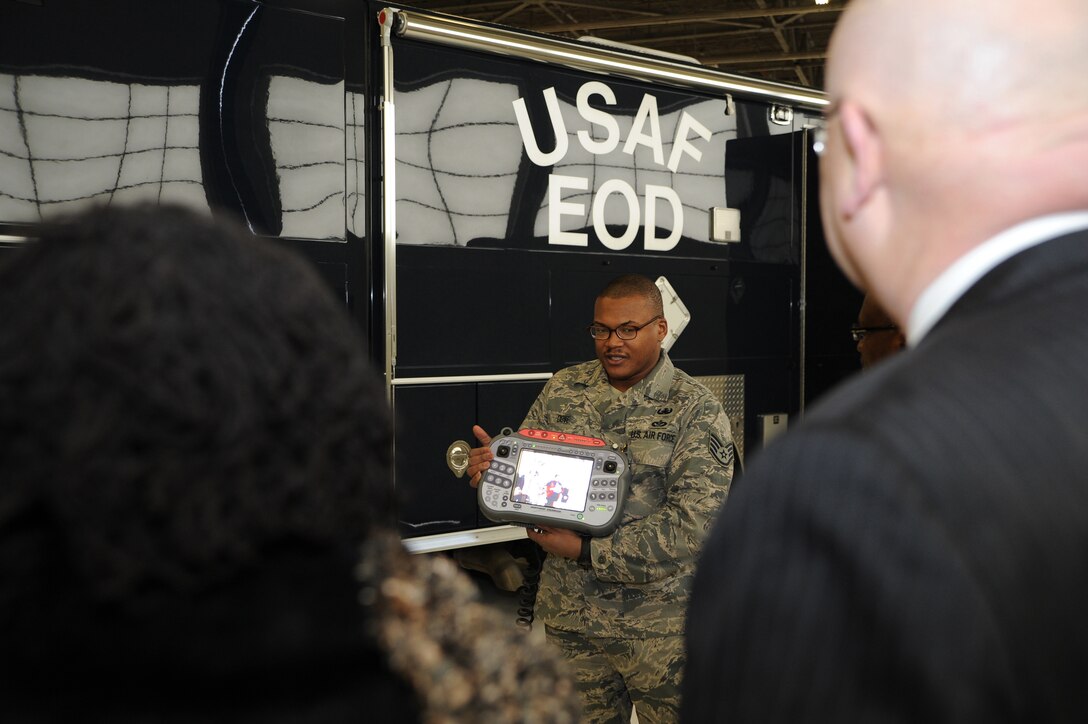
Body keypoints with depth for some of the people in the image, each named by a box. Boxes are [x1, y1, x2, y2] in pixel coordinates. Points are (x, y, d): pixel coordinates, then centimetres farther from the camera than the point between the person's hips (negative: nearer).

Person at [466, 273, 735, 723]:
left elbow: (693, 526, -17)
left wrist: (587, 552, -21)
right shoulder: (563, 390, 7)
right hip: (569, 616, 4)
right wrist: (494, 467, -14)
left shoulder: (696, 412, -8)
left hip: (659, 624, -3)